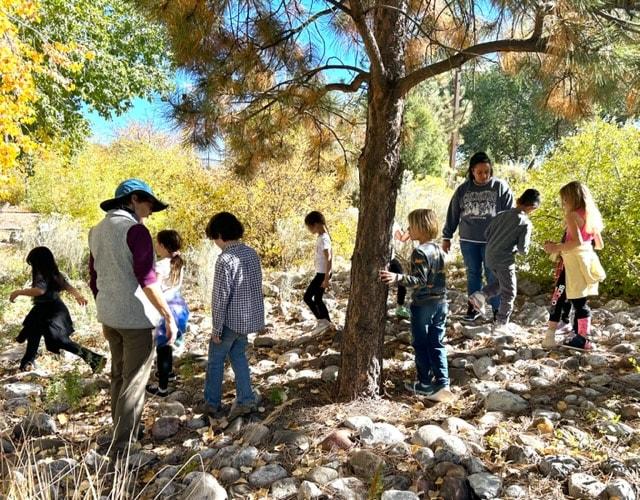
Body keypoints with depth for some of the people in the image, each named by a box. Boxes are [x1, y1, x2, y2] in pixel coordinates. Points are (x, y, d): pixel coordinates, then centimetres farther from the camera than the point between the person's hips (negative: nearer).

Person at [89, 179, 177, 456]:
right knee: (134, 381, 0)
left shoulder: (97, 231, 9)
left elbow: (95, 279, 15)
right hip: (135, 318, -8)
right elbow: (147, 280, -21)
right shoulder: (135, 230, -16)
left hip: (109, 316, 8)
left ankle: (122, 434, 33)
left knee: (119, 376, 19)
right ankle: (122, 447, 3)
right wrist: (168, 316, -15)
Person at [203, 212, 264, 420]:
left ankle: (212, 403, 23)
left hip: (232, 319, -7)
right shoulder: (252, 253, 3)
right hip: (251, 317, 7)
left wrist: (216, 328, -11)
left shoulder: (225, 259, -20)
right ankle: (245, 399, 17)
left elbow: (221, 297, -19)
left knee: (216, 359, 12)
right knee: (238, 355, 20)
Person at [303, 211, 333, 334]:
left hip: (322, 274, -9)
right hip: (321, 273, 9)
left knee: (307, 297, -2)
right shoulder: (322, 237, 11)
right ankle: (326, 323, 19)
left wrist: (326, 278, -23)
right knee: (317, 299, 14)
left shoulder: (323, 238, -18)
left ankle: (322, 320, 1)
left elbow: (329, 259, -22)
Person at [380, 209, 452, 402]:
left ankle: (426, 384, 16)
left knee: (421, 345, 7)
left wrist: (397, 278, -31)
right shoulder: (439, 250, 7)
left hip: (422, 305, -7)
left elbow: (420, 280, -23)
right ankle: (442, 384, 8)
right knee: (437, 344, 10)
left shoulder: (420, 252, -18)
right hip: (440, 303, 7)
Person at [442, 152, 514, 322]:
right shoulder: (463, 189, 3)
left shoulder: (500, 187, -4)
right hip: (468, 241, 2)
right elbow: (453, 214, 8)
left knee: (493, 276, 3)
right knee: (473, 274, 12)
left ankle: (498, 309, 16)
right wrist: (446, 237, 9)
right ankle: (473, 307, 24)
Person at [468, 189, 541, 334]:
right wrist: (527, 245, 10)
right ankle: (501, 323, 14)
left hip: (489, 256, 6)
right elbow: (523, 249, -12)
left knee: (501, 282, 29)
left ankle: (481, 295, 10)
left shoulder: (502, 215, 5)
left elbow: (486, 234, 10)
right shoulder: (526, 223, -11)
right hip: (504, 260, -6)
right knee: (509, 292, 10)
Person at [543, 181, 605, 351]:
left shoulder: (572, 215, -9)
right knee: (580, 302, 12)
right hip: (588, 259, 8)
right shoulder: (592, 216, 15)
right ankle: (579, 335, 16)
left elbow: (577, 241, -22)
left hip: (576, 260, -8)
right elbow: (600, 244, 18)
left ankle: (583, 340, -3)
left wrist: (557, 248, -12)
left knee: (578, 302, -5)